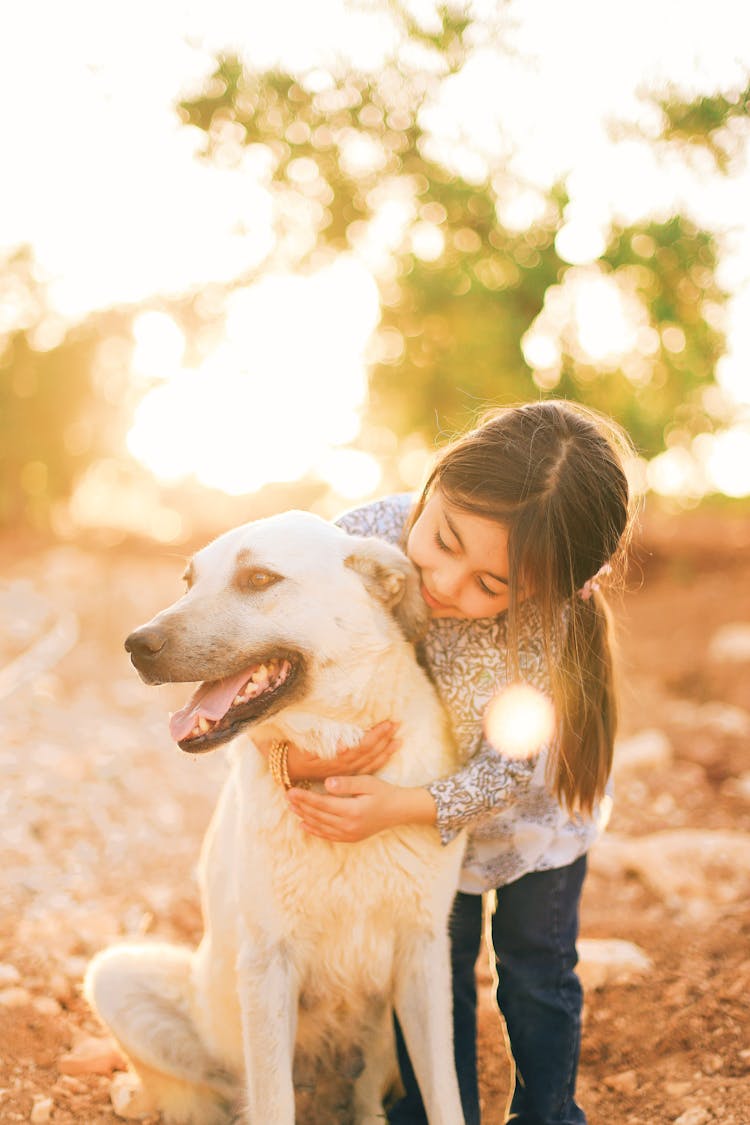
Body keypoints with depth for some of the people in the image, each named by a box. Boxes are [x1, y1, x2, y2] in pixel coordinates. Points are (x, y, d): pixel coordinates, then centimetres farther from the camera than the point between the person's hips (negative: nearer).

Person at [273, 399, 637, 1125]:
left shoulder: (553, 626, -39)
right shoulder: (360, 541, -34)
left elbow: (508, 768, -29)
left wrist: (402, 808, -43)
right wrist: (294, 753, -39)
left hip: (534, 808, -1)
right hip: (417, 801, 2)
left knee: (537, 975, 16)